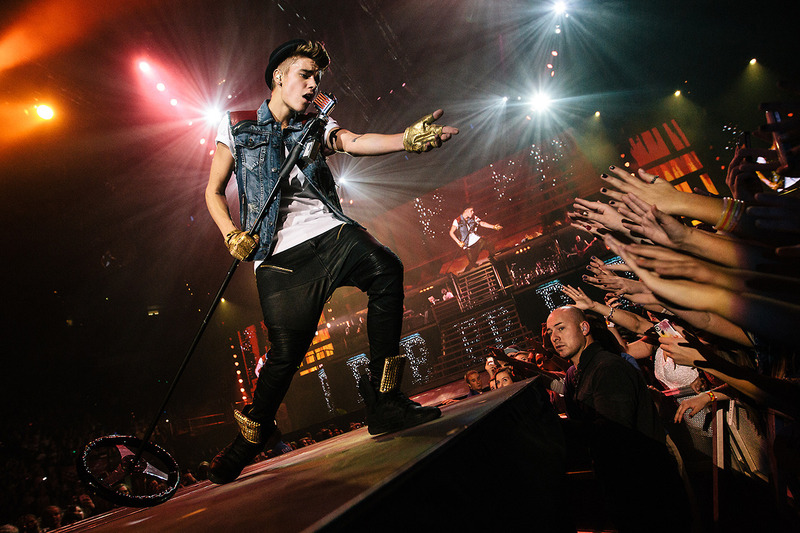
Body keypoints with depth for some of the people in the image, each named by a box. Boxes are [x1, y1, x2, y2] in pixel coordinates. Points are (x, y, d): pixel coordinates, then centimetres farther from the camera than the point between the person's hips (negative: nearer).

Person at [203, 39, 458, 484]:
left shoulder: (316, 126, 17)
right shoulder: (237, 127, 13)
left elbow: (354, 142, -4)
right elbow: (214, 191, 16)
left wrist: (406, 139, -23)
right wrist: (231, 233, -3)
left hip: (329, 231, 2)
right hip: (279, 254, -2)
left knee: (386, 268, -29)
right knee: (287, 350, -8)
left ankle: (384, 400, -21)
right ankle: (253, 435, 22)